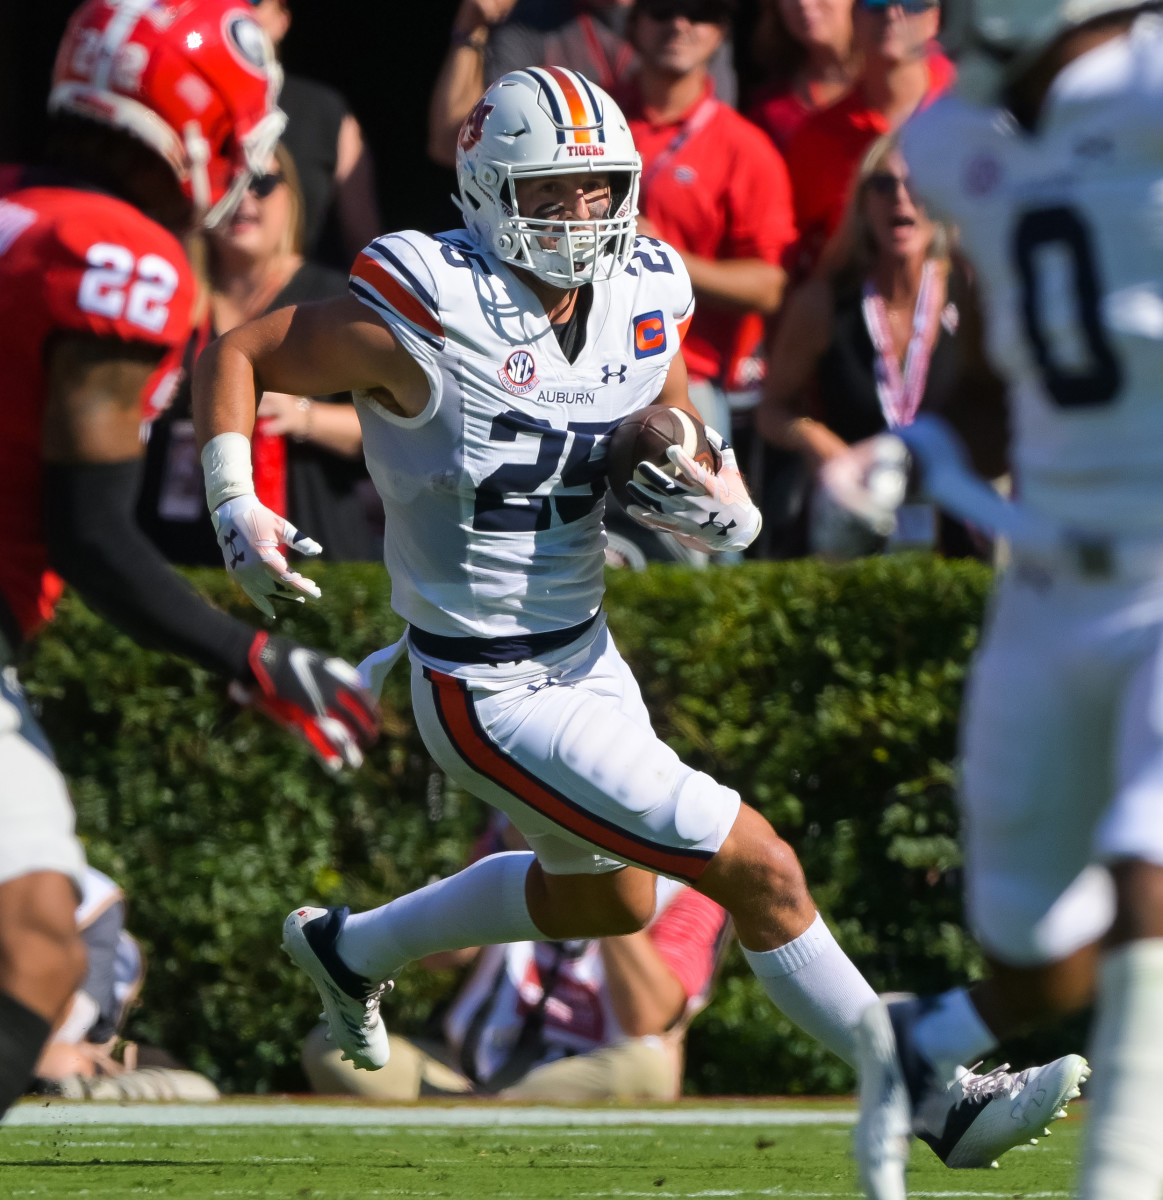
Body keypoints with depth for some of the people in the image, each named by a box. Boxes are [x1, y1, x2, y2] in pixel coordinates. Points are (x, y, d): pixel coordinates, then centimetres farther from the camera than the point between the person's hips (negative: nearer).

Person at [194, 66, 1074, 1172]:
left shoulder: (639, 305, -3)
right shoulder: (430, 314, -23)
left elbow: (702, 465, 11)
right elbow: (235, 355, -13)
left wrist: (708, 501, -12)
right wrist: (235, 512, -25)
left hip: (584, 653, 9)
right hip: (492, 699, -9)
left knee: (609, 899, 31)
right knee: (756, 869, -8)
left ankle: (348, 949, 49)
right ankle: (936, 1101, 4)